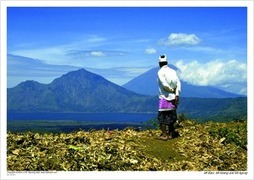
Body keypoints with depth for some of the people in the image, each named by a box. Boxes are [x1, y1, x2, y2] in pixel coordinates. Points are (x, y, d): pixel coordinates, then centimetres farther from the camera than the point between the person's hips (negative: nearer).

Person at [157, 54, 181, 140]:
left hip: (164, 97, -6)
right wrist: (176, 94, -7)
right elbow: (178, 83, -1)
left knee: (162, 116, 1)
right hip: (173, 98, 6)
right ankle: (171, 134, 17)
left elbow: (164, 84, -21)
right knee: (171, 116, 14)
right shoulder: (173, 71, 8)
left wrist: (172, 90, -4)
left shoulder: (160, 72, -10)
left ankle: (164, 135, -2)